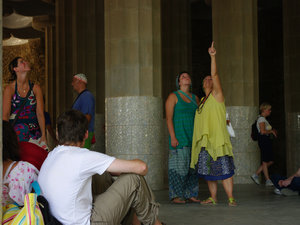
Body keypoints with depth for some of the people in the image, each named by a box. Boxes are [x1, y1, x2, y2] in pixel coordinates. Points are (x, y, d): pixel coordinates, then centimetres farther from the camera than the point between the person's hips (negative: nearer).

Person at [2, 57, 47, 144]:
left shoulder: (36, 88, 4)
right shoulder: (9, 89, -3)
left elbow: (40, 113, 1)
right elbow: (5, 115, -5)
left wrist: (43, 135, -7)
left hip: (34, 132, 2)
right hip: (16, 132, -2)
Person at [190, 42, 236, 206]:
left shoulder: (217, 95, 2)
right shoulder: (202, 100, 19)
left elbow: (215, 75, -10)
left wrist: (213, 57, -19)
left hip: (218, 140, -7)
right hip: (204, 141, 7)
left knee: (223, 170, -8)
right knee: (208, 171, 8)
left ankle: (230, 198, -3)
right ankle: (213, 198, 15)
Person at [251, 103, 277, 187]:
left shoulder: (264, 119, 20)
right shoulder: (261, 119, -10)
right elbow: (263, 131, -21)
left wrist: (272, 130, 6)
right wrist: (271, 131, -9)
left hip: (267, 141, 10)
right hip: (264, 140, -10)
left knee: (270, 161, 10)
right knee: (265, 161, -4)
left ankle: (256, 175, 13)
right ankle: (268, 180, 1)